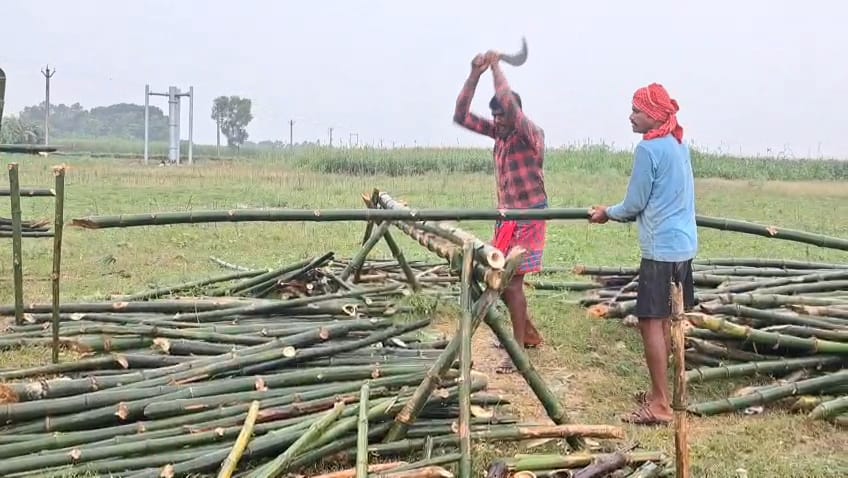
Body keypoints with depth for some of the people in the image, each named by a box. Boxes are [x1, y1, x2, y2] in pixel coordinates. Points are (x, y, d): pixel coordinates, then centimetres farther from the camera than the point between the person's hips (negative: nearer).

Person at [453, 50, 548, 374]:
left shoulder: (532, 135, -15)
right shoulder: (499, 134, 7)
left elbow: (511, 104, -33)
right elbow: (461, 116, 2)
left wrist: (496, 67, -22)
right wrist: (475, 74, -7)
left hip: (529, 218, -8)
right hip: (506, 217, 8)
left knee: (511, 283, -10)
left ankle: (519, 351, -3)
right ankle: (530, 333, 32)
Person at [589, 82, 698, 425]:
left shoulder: (649, 148, -14)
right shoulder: (679, 145, 13)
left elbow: (635, 204, -9)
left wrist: (607, 213, 10)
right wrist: (619, 213, 29)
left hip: (661, 248, -9)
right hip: (684, 244, 9)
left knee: (651, 322, -6)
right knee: (665, 320, 15)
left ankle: (660, 406, -5)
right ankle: (659, 392, 23)